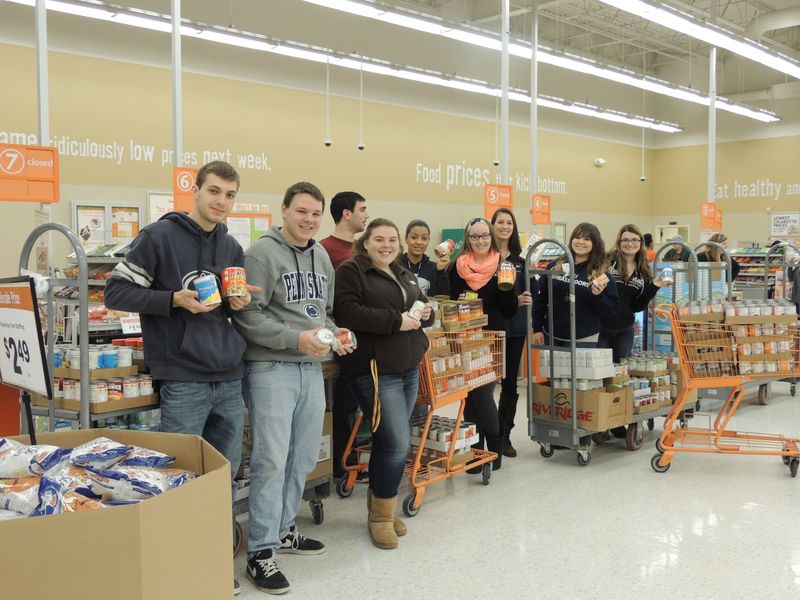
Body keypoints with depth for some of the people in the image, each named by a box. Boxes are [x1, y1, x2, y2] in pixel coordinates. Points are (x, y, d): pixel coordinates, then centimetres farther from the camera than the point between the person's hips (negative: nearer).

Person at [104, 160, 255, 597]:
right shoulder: (160, 235, -5)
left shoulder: (232, 248, 13)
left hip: (230, 378, 6)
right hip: (183, 379, -6)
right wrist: (175, 299, -17)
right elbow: (116, 293, -6)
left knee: (225, 476, 12)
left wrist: (240, 303, -1)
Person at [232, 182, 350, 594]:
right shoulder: (262, 254, -9)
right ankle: (261, 552, 4)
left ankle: (283, 530, 31)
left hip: (312, 369, 8)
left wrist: (333, 333, 3)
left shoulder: (322, 257, 15)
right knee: (271, 461, -6)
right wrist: (296, 339, -20)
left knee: (302, 459, 14)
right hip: (272, 368, -7)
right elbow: (247, 316, -15)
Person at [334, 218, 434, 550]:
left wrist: (426, 313, 0)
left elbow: (422, 306, 25)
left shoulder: (405, 274, 19)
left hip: (409, 368, 8)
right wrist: (395, 321, -21)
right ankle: (381, 515, 8)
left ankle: (379, 503, 29)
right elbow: (347, 312, -20)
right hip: (375, 370, -8)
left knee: (387, 441, 14)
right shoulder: (351, 271, -6)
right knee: (397, 444, -10)